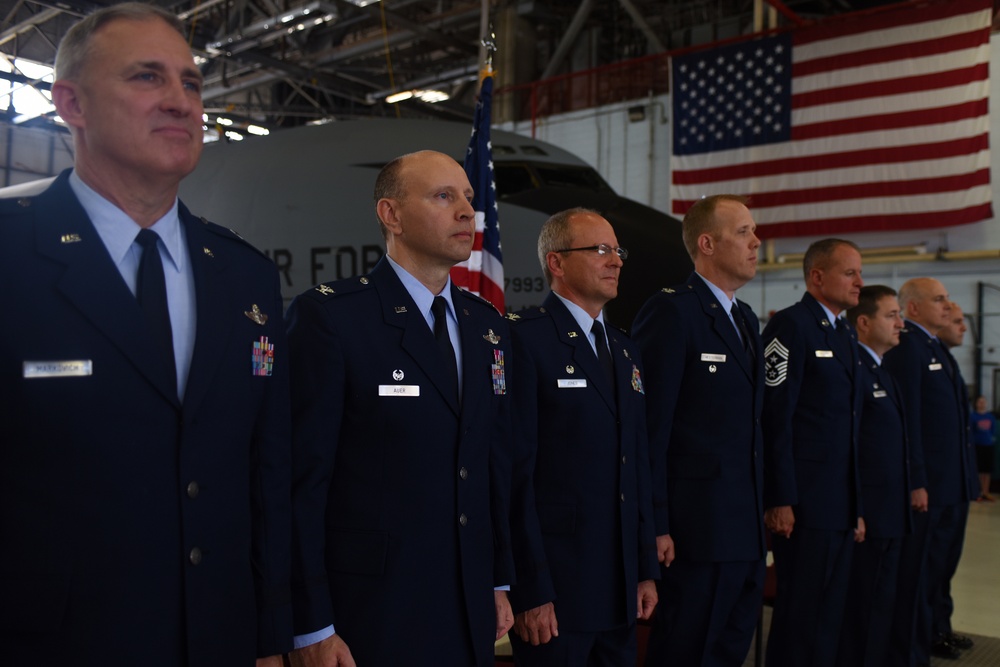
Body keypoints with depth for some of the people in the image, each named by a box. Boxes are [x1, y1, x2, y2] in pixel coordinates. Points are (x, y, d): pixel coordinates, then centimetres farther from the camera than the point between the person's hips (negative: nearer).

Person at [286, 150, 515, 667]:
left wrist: (501, 581, 13)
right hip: (369, 615, -6)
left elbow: (496, 464, 12)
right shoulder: (327, 315, -12)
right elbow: (301, 478, -13)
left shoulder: (488, 325, 8)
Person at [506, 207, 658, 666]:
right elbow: (515, 472, -15)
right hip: (553, 584, -7)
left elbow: (638, 467, 15)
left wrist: (646, 569, 13)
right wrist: (529, 590, -16)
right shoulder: (524, 339, -11)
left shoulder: (624, 350, 14)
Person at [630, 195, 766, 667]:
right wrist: (656, 525, -17)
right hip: (696, 529, -8)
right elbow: (650, 427, -16)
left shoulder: (746, 319, 15)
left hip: (747, 528, 8)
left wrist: (760, 513, 14)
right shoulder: (670, 312, -12)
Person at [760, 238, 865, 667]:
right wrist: (779, 500, -19)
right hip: (805, 503, -8)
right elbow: (775, 417, -16)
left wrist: (858, 506, 17)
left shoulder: (845, 335, 17)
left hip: (842, 508, 8)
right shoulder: (791, 325, -9)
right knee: (800, 621, 0)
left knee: (829, 619, 14)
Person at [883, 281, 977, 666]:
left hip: (953, 484, 9)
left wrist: (966, 476, 16)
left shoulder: (937, 348, 16)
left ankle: (937, 632, 36)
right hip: (928, 486, -9)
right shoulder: (906, 346, -13)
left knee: (942, 566, 21)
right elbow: (907, 418, -19)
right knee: (918, 573, 0)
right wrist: (916, 482, -22)